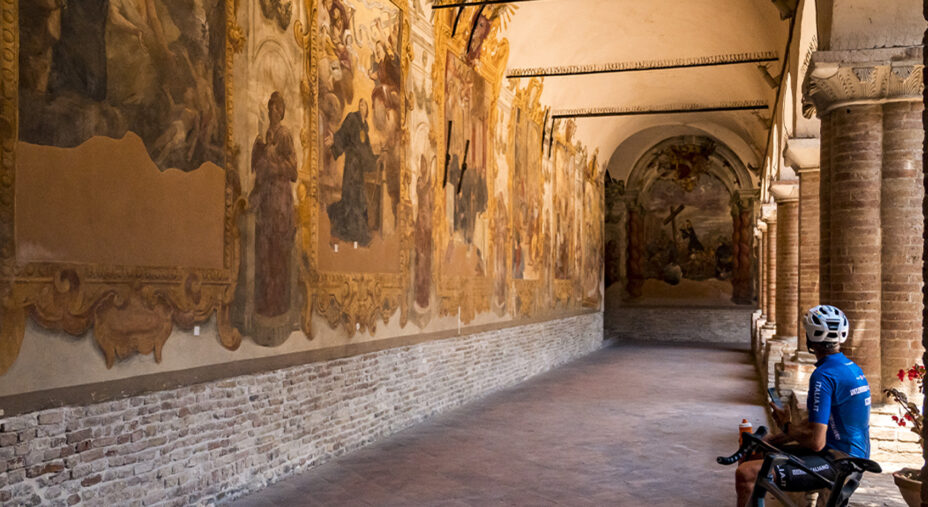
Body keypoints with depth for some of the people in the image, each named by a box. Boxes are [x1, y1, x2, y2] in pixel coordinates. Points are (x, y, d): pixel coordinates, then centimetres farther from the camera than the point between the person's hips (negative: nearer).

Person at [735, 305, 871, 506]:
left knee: (746, 474, -22)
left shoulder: (823, 376, -21)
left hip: (834, 464, -11)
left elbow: (816, 442, -25)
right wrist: (773, 439, 11)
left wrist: (786, 427, -5)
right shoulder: (852, 368, 12)